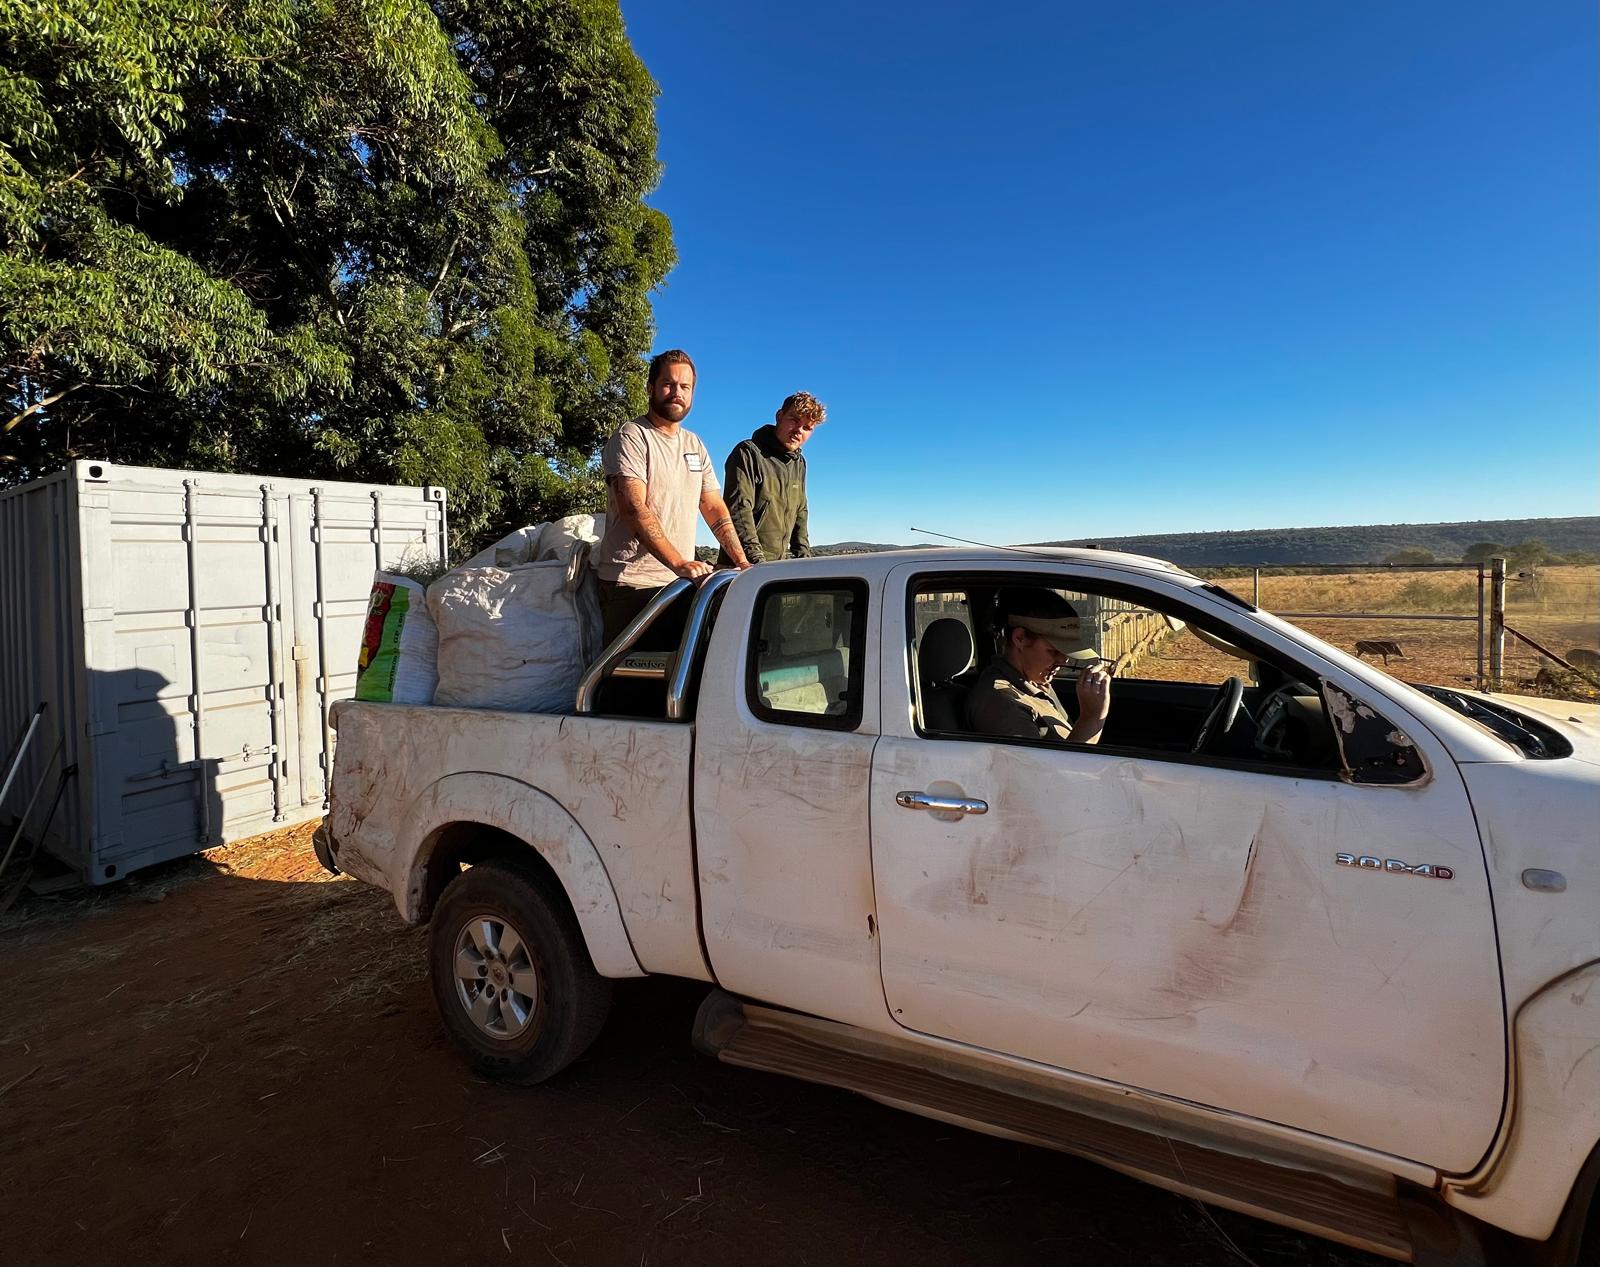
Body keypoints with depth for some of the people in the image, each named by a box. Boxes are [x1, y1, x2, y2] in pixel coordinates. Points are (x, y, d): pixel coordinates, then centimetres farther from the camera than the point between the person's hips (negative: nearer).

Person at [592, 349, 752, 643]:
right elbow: (634, 509, -19)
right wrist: (678, 563, -29)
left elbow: (715, 509, 17)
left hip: (679, 584, 6)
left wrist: (741, 561, 3)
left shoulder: (695, 445, 18)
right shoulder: (631, 438, -6)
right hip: (630, 582, -6)